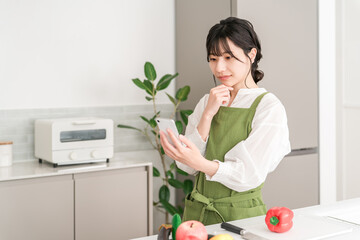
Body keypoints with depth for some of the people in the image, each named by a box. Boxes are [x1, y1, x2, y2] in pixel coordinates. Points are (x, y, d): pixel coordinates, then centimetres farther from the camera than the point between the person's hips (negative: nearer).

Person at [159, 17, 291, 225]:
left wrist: (200, 163, -32)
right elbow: (186, 166, -2)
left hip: (240, 215, -4)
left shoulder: (269, 107, -8)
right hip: (196, 212, 4)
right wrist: (208, 115, -12)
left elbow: (249, 175, -17)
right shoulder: (208, 102, 7)